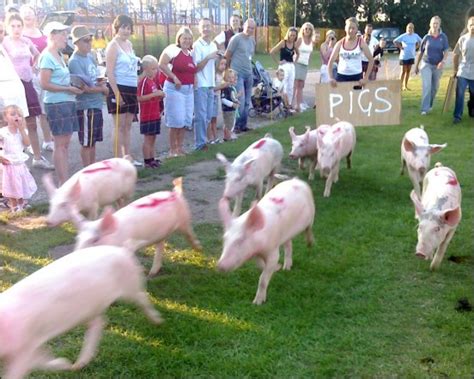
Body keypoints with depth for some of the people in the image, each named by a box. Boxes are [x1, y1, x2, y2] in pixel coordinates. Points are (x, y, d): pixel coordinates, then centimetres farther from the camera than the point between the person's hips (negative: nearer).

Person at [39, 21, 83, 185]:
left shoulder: (59, 55, 15)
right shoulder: (47, 57, -11)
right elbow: (45, 84, -16)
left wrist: (74, 86, 5)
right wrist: (68, 89, -16)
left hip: (67, 102, 9)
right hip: (56, 104, -9)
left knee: (65, 143, 10)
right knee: (60, 144, -5)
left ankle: (65, 181, 16)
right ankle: (63, 184, -1)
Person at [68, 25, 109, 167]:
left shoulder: (90, 57, 11)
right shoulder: (75, 61, -14)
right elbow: (85, 87, -20)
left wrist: (101, 83, -1)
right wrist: (103, 89, -6)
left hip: (97, 105, 8)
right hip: (86, 106, -8)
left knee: (93, 141, 16)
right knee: (86, 143, 1)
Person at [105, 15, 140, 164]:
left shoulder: (129, 44, 15)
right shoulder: (113, 45, -8)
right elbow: (110, 72, -14)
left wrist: (137, 87, 14)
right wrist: (117, 93, -20)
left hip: (132, 90, 8)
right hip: (119, 89, -7)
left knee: (128, 125, 11)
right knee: (119, 126, -4)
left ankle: (127, 157, 18)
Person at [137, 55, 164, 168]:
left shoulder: (153, 80, 14)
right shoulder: (144, 81, -14)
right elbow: (139, 98, -22)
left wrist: (160, 95, 5)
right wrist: (155, 94, -23)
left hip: (155, 115, 9)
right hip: (147, 115, -9)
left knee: (152, 138, 13)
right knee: (148, 138, -3)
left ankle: (152, 159, 20)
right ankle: (147, 161, 3)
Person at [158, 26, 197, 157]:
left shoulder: (191, 53, 14)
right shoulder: (173, 49, -9)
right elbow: (161, 64, -18)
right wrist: (174, 78, -20)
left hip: (189, 89, 8)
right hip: (175, 88, -8)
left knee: (186, 119, 11)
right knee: (176, 120, -5)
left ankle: (180, 148, 22)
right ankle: (172, 149, 5)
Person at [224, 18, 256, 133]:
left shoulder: (252, 40, 12)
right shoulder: (236, 38, -8)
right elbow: (227, 55, -5)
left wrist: (248, 67, 16)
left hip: (249, 74, 7)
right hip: (237, 74, -7)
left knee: (247, 102, 8)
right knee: (240, 100, -12)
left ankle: (243, 125, 17)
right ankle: (236, 125, -1)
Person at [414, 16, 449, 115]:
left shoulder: (443, 37, -3)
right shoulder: (426, 37, -2)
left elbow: (446, 51, -7)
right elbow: (420, 52, 6)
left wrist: (443, 61, -27)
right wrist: (416, 66, 9)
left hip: (438, 66, 1)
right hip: (426, 64, -1)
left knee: (434, 87, 11)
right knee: (426, 86, -13)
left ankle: (429, 105, 29)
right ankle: (425, 109, -13)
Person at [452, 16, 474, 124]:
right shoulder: (463, 39, 0)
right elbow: (456, 55, 9)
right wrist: (455, 69, 8)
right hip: (463, 72, 0)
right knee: (459, 94, -1)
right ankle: (457, 116, 7)